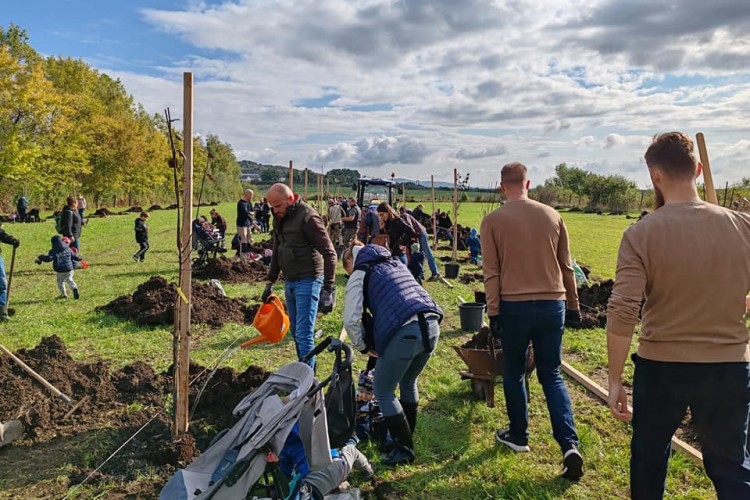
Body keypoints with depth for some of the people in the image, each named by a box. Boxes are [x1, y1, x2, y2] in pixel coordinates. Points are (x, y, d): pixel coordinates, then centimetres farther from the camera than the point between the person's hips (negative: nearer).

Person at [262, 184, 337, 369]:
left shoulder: (308, 217, -17)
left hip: (307, 281, -8)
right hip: (289, 282, 8)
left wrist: (328, 290, -21)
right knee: (295, 332, 14)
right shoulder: (279, 218, 9)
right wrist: (269, 283, 18)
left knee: (304, 334, -8)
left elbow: (329, 253, -18)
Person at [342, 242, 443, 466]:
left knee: (383, 392, 14)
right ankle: (406, 439, 41)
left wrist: (364, 346, 17)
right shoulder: (396, 263, 29)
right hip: (431, 325, 7)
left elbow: (351, 320, -1)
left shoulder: (360, 274, 10)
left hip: (405, 332, -7)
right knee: (408, 383, 29)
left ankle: (404, 449, 21)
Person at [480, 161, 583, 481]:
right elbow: (566, 266, 10)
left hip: (514, 306, -2)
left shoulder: (493, 221, -4)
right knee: (551, 375, 13)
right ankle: (569, 445, 2)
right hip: (552, 305, 3)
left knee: (514, 373, 16)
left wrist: (493, 313, 0)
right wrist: (572, 306, 18)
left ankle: (518, 436, 29)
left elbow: (491, 273, -5)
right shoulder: (552, 216, 4)